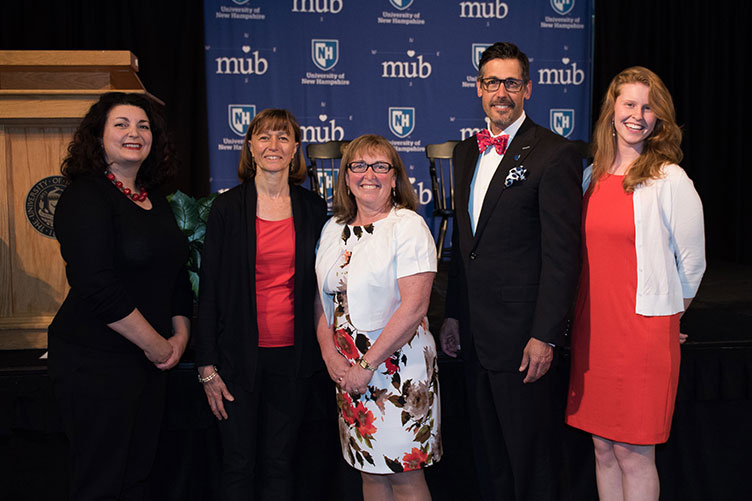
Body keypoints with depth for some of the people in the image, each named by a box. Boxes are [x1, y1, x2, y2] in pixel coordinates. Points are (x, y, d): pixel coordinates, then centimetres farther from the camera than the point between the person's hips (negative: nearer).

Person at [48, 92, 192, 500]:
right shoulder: (86, 197, -11)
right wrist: (155, 344, -13)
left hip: (150, 358, 7)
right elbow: (98, 289, -19)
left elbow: (175, 275, 19)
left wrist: (180, 334, 4)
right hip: (95, 361, -7)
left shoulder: (156, 202, 13)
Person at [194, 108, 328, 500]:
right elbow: (209, 289, -2)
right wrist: (208, 366, -5)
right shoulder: (227, 208, -1)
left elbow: (319, 284, 10)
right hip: (240, 355, -1)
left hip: (293, 356, 2)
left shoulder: (313, 208, 4)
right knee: (239, 464, 7)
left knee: (279, 463, 12)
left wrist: (322, 350, 4)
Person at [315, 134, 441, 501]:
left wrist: (367, 365, -14)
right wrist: (331, 356, -3)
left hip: (398, 367, -5)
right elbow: (322, 299, 11)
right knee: (370, 471, 14)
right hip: (347, 371, 5)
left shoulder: (408, 226, -9)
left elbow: (414, 308, -17)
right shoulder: (334, 229, 10)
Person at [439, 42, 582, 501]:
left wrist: (544, 336, -18)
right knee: (488, 450, 19)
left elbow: (563, 253, -15)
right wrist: (453, 315, 15)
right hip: (475, 334, 7)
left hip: (522, 336, -7)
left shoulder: (555, 154, -11)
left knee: (529, 455, 8)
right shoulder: (466, 152, 12)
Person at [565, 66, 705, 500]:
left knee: (632, 452, 3)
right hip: (592, 327, 5)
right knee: (603, 447, 13)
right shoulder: (593, 175, 8)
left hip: (643, 330, -5)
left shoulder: (670, 180, -7)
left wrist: (664, 313, 11)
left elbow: (692, 264, 0)